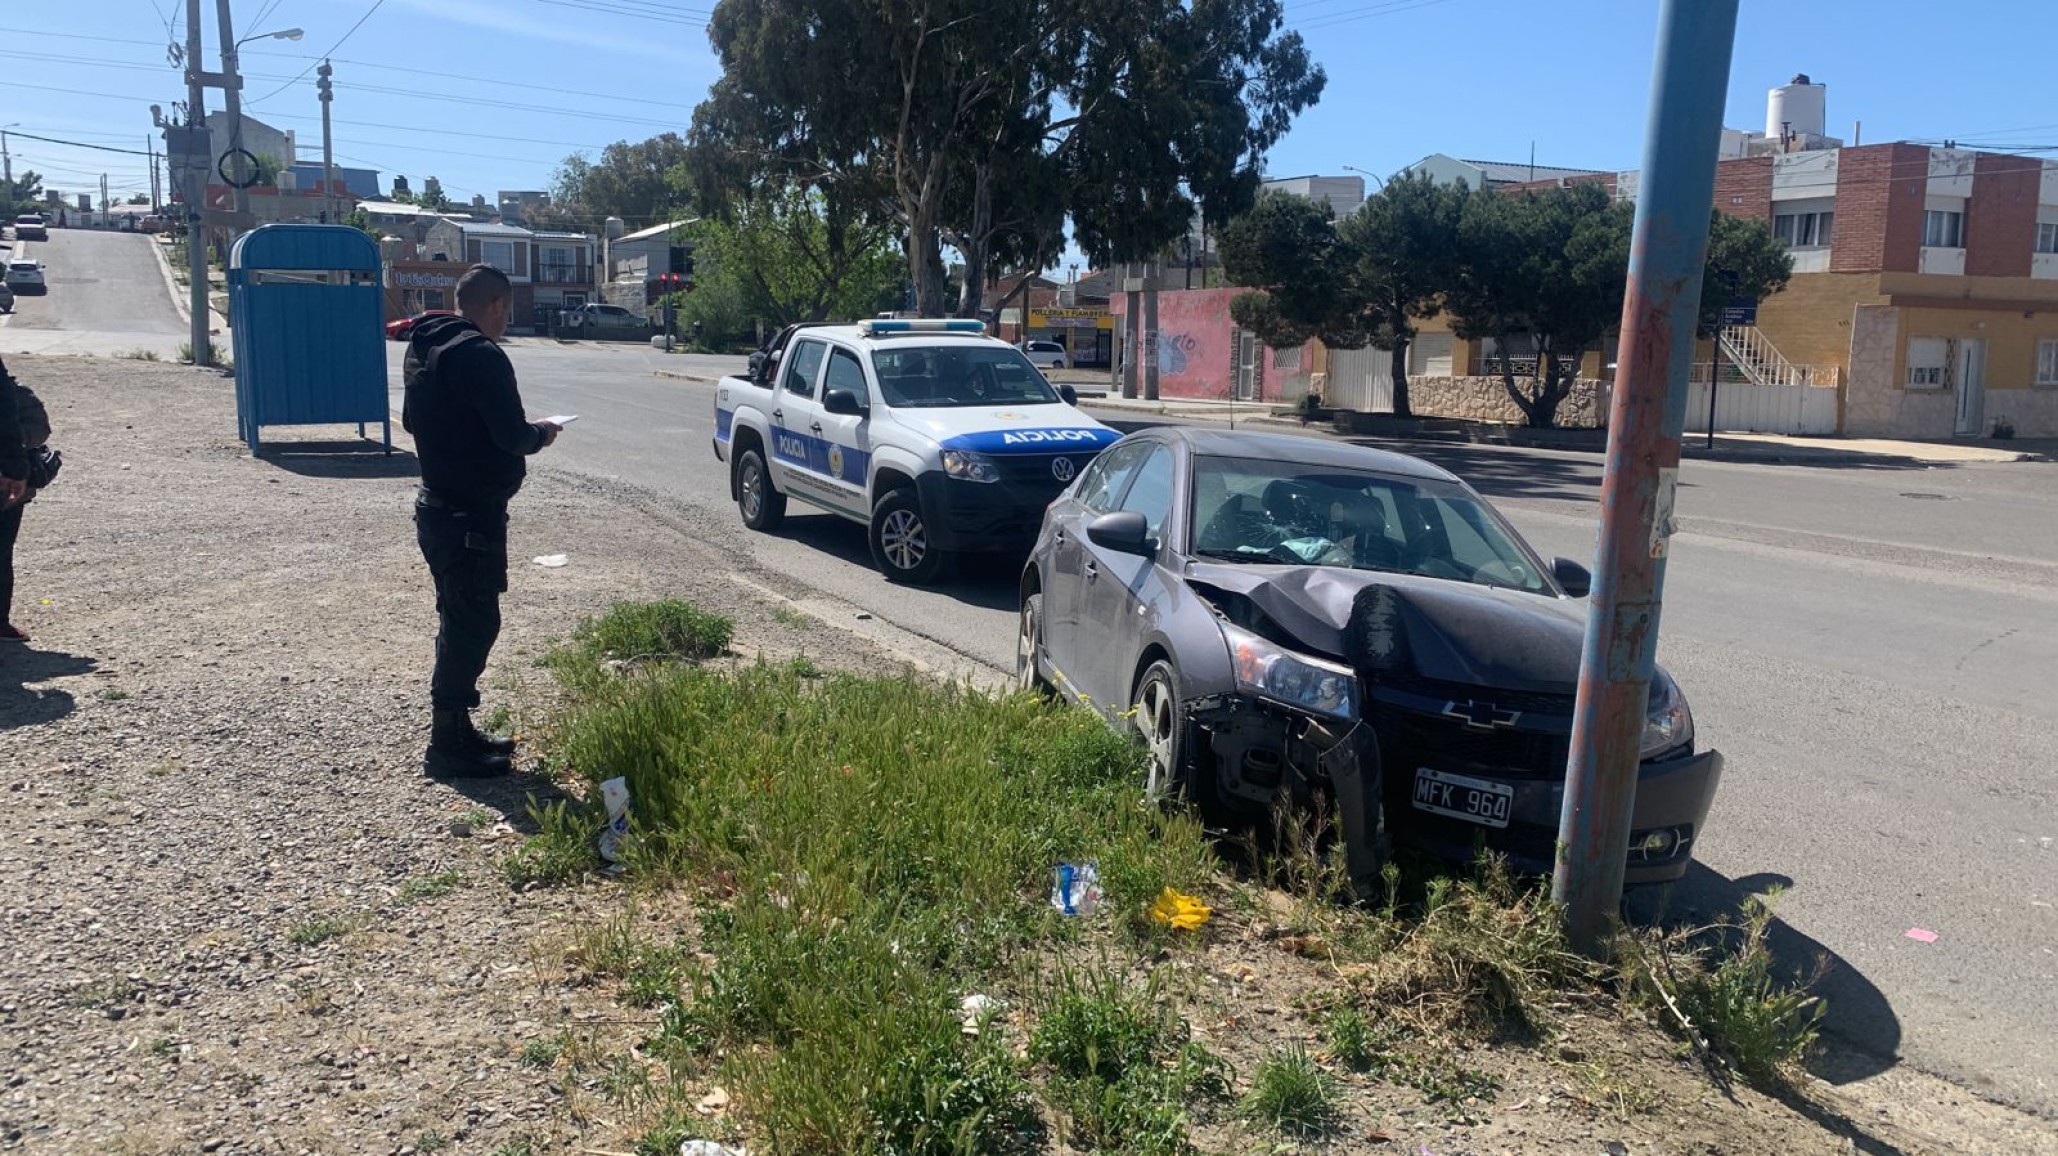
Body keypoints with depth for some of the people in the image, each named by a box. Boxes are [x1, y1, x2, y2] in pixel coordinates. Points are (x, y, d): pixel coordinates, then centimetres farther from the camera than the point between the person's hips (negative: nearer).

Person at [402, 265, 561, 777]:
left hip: (437, 507, 10)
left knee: (458, 620, 18)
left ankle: (455, 729, 28)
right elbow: (512, 435, -24)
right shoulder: (481, 355, -20)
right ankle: (448, 744, 6)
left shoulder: (425, 347, 11)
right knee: (474, 624, -2)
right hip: (473, 515, -10)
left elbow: (412, 420, 21)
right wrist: (539, 433, -3)